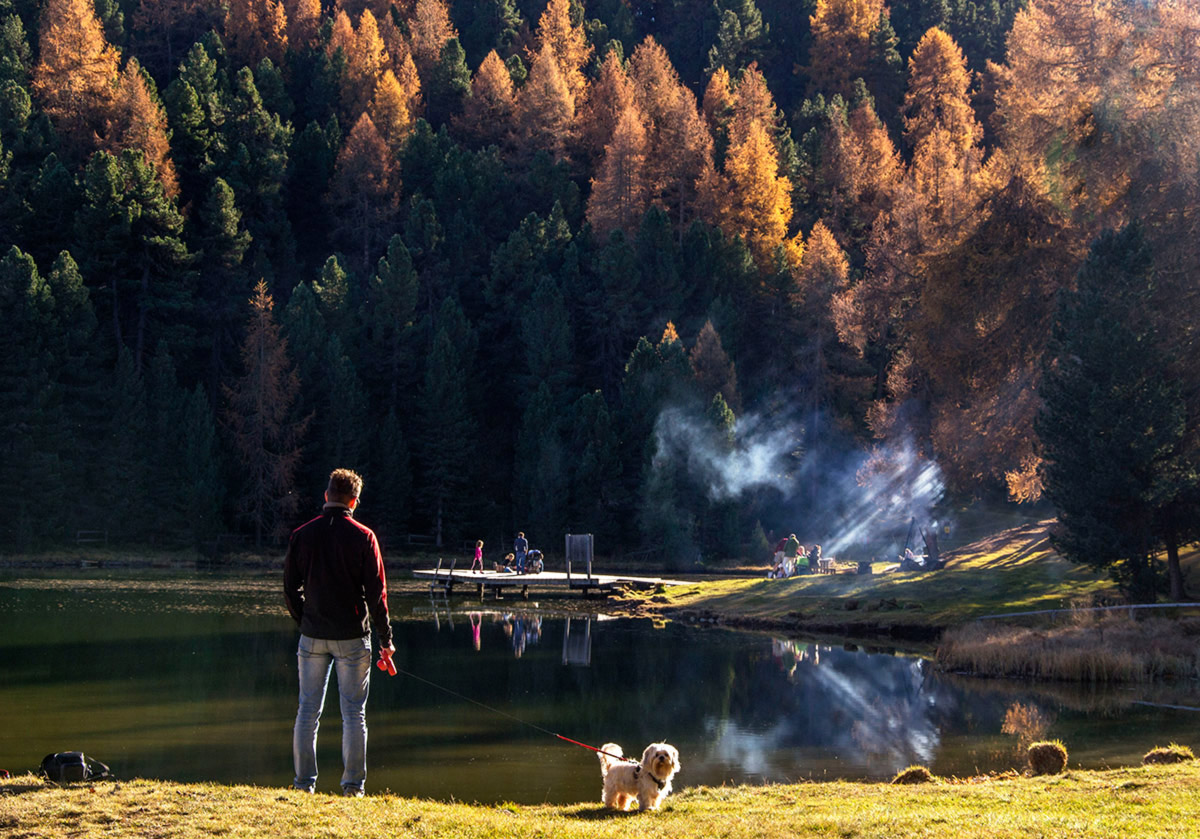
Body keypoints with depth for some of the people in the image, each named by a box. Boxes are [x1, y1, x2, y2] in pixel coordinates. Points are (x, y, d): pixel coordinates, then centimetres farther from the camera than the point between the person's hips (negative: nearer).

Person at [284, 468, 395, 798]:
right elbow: (376, 592, -7)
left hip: (313, 635, 2)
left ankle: (304, 781, 9)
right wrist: (385, 641, -2)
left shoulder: (302, 535, 2)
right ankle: (353, 784, 3)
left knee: (308, 710, 8)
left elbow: (290, 588, 5)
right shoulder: (363, 537, -6)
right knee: (354, 712, 3)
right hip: (352, 636, -2)